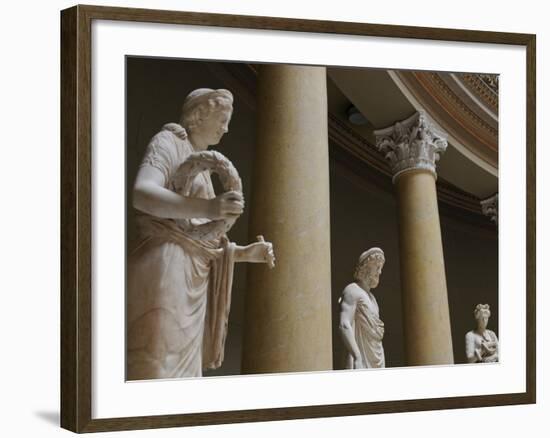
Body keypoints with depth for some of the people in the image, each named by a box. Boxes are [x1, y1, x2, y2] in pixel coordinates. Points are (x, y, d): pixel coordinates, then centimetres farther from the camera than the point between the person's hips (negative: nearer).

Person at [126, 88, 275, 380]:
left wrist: (245, 253, 14)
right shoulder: (169, 141, 2)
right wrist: (206, 207, -33)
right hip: (166, 265, -9)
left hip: (194, 277, 9)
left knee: (183, 371, 3)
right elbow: (141, 194, -19)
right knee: (157, 366, -19)